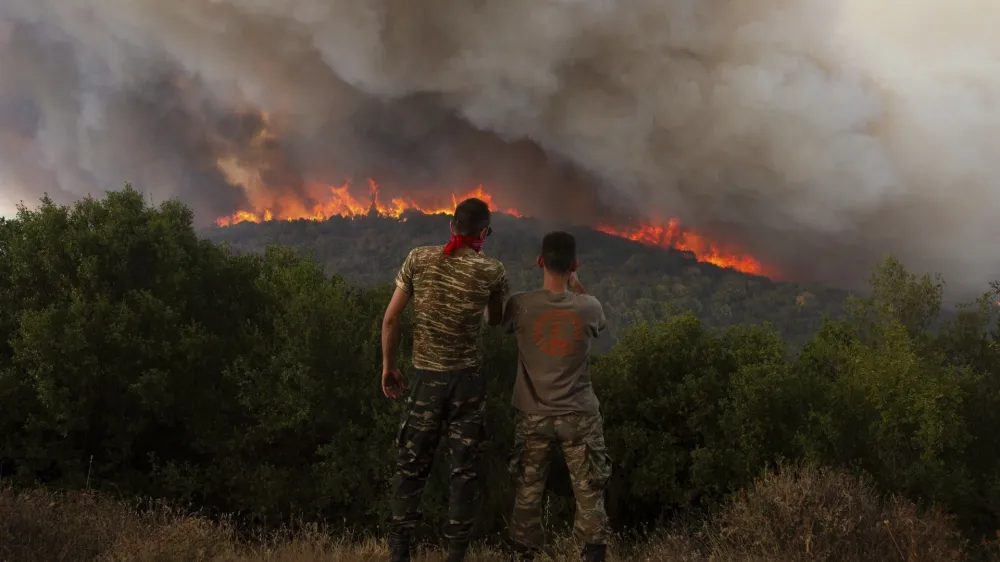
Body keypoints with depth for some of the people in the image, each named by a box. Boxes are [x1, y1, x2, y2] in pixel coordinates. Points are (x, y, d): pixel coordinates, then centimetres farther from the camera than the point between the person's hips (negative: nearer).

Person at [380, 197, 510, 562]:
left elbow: (390, 318, -1)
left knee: (412, 467, 11)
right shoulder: (492, 271, -5)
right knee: (465, 470, 8)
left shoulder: (419, 259, -2)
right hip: (467, 380, -1)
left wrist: (388, 365, 10)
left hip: (426, 378, 2)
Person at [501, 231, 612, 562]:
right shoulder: (589, 307, -10)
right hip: (580, 416, 0)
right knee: (589, 493, 8)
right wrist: (578, 288, 19)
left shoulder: (521, 305, -12)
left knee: (528, 492, 12)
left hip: (534, 417, 1)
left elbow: (501, 324, 11)